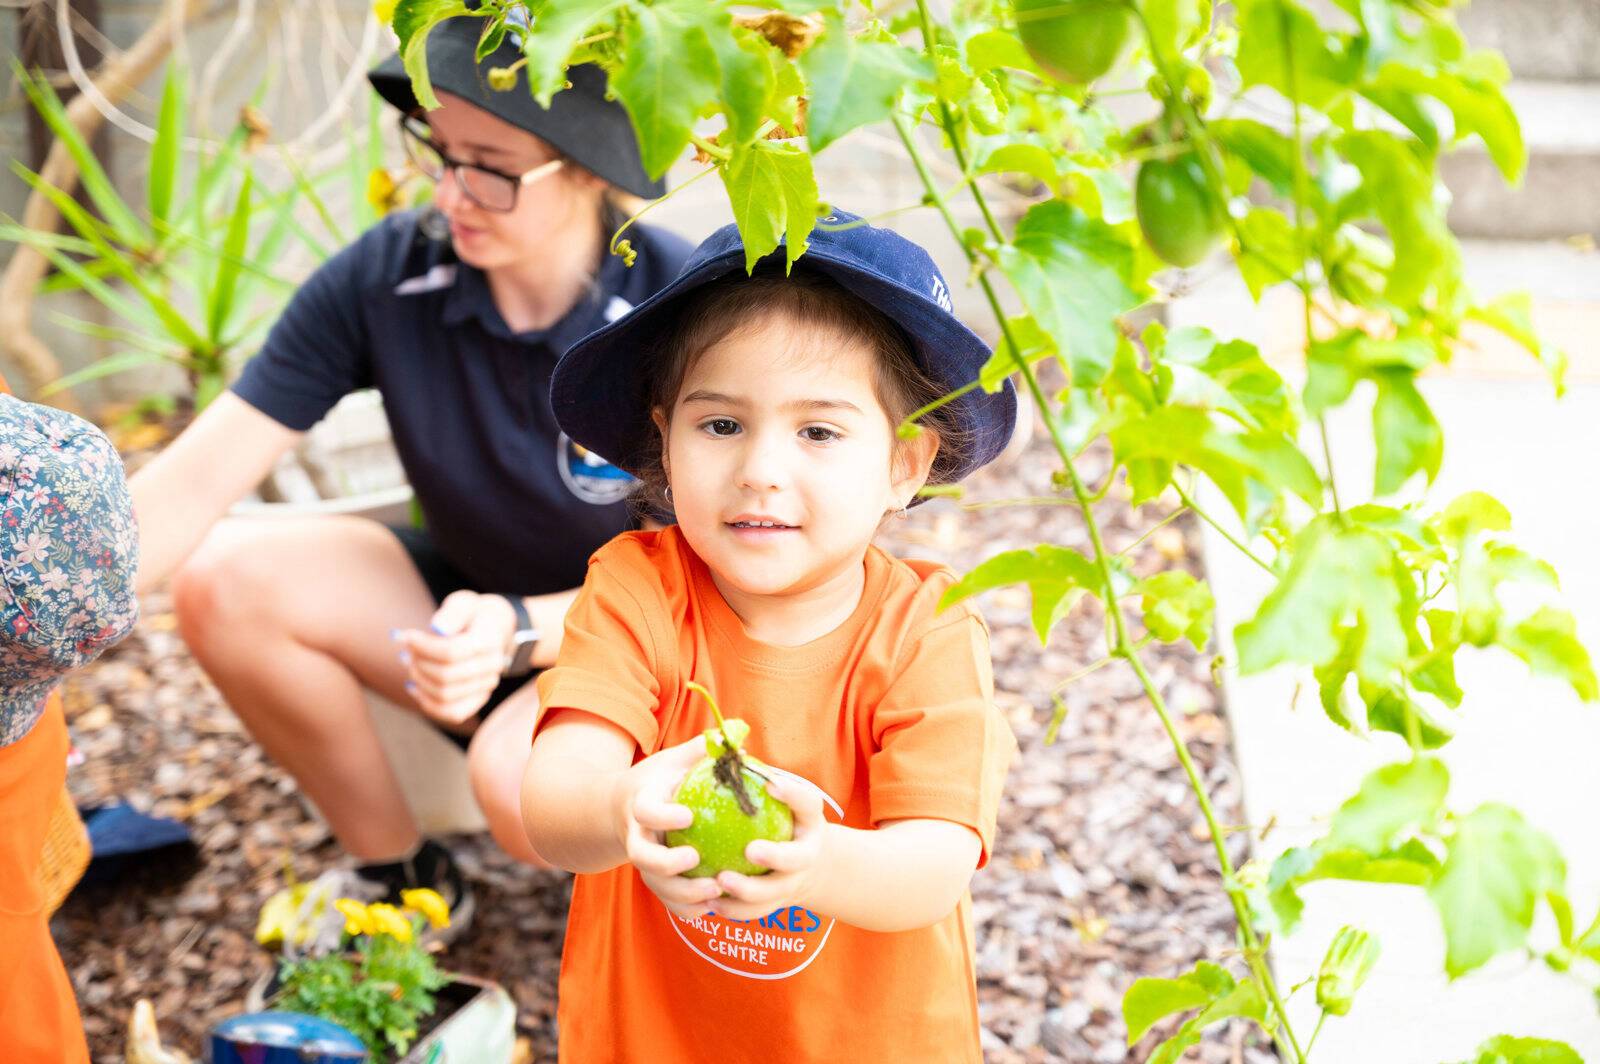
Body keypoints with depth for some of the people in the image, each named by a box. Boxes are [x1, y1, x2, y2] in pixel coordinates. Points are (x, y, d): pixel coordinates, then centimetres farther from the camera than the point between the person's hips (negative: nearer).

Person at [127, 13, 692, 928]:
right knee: (225, 583, -20)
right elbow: (193, 484, -19)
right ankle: (404, 877, 1)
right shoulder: (387, 277, -16)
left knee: (524, 777, -36)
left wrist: (516, 629, -37)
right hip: (471, 597, 5)